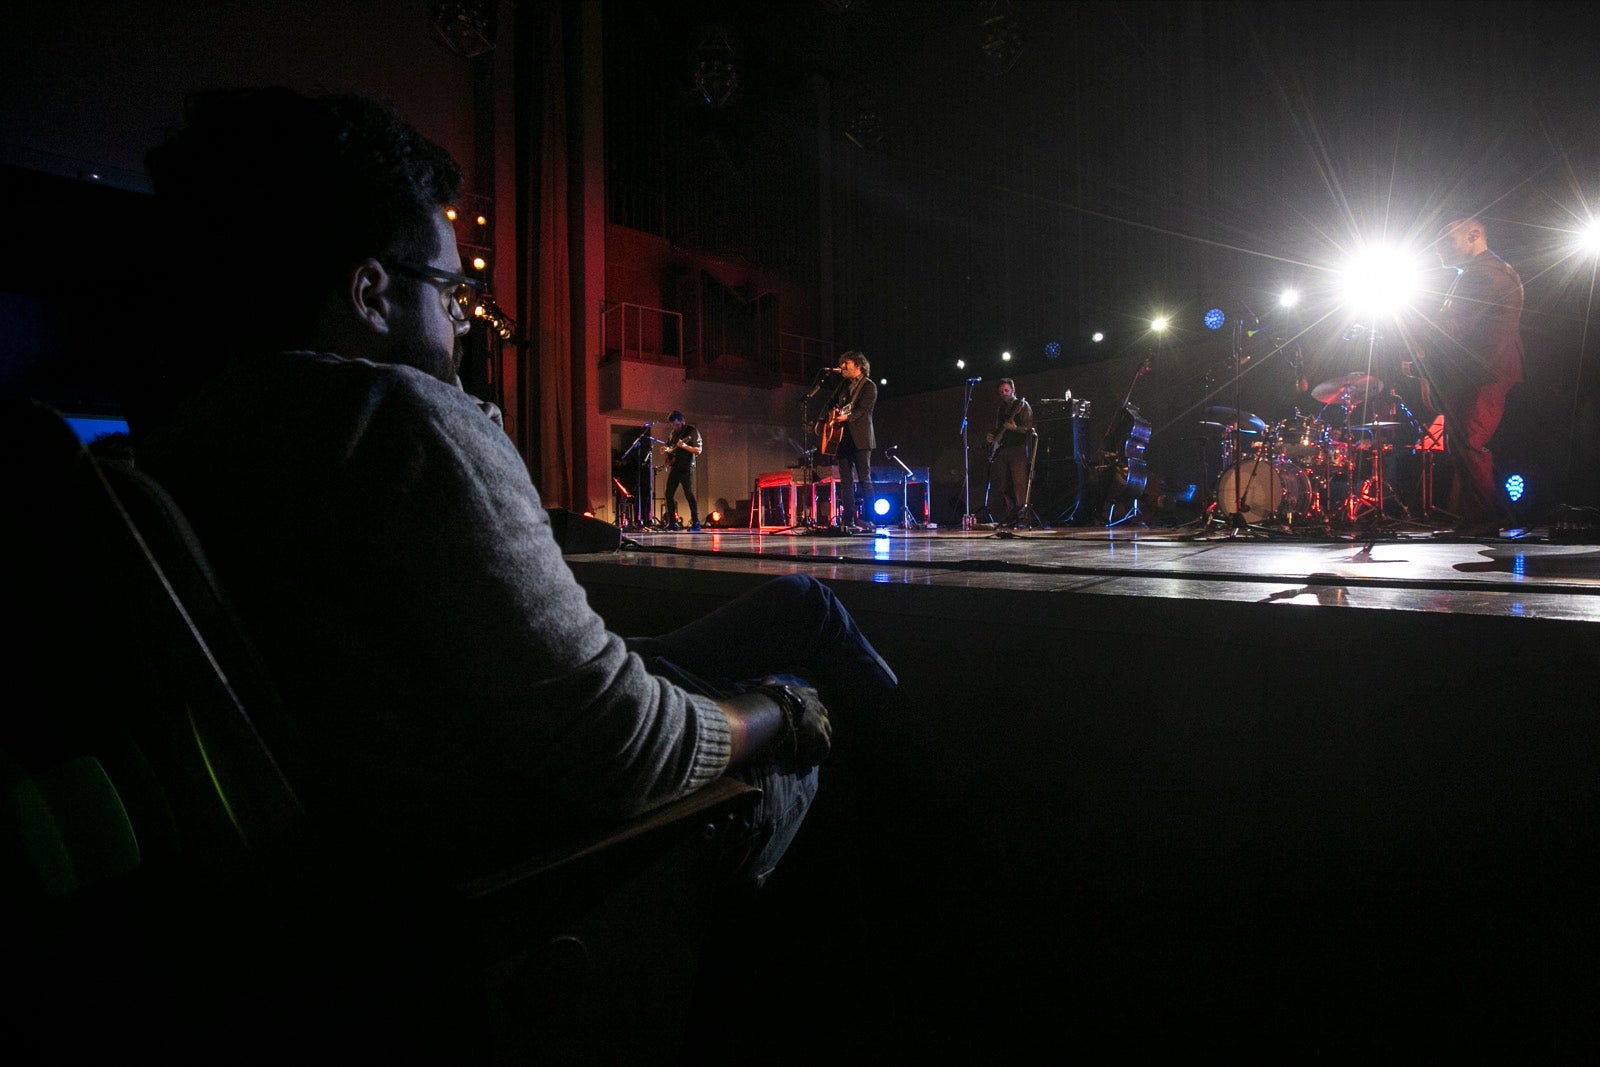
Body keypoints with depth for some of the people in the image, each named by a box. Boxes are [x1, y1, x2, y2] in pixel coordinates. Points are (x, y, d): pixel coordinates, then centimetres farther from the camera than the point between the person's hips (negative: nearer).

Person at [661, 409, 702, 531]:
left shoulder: (692, 432, -5)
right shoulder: (672, 433, 15)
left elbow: (699, 450, -11)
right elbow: (668, 447, 30)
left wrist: (684, 446, -21)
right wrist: (668, 450, 7)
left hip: (686, 467, -7)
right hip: (675, 467, 7)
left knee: (689, 494, -14)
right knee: (669, 494, 4)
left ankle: (696, 524, -13)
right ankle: (673, 522, 12)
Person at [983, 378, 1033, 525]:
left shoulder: (1023, 405, 1)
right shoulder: (999, 409, 20)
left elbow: (1029, 429, -7)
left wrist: (1015, 428, -22)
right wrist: (991, 436, 10)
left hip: (1017, 448, -7)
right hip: (1001, 450, 7)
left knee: (1019, 483, -12)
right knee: (999, 484, 3)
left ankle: (1022, 516, -13)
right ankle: (1010, 515, 9)